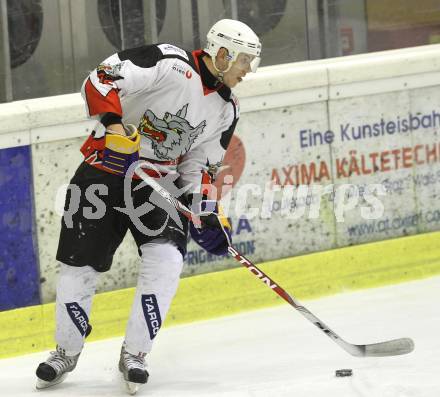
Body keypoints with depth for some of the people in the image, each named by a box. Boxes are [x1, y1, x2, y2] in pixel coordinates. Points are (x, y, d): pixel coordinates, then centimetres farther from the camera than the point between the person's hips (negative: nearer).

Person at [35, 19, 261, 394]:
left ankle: (134, 354, -6)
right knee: (78, 266, 1)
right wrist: (113, 123, -38)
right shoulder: (168, 63, -17)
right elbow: (100, 80, -24)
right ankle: (66, 352, 25)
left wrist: (207, 212, -3)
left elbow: (199, 164, 10)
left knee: (166, 260, -19)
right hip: (105, 171, -5)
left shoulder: (226, 109, 4)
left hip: (159, 184, 5)